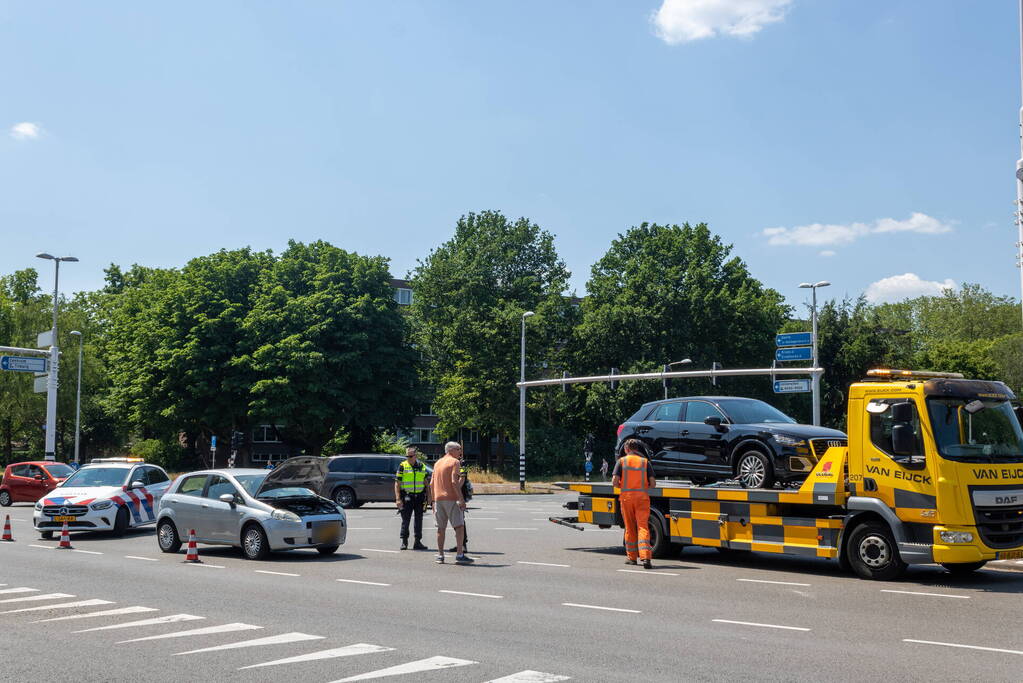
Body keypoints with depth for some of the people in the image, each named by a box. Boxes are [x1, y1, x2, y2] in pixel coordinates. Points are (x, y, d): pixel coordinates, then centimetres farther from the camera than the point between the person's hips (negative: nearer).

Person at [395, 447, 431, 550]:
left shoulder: (422, 466, 9)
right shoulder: (402, 466, -2)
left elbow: (426, 483, 15)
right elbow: (397, 484, -4)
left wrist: (428, 497, 9)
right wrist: (398, 499, -12)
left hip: (419, 497, 3)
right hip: (406, 497, -3)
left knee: (419, 520, 6)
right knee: (405, 520, -1)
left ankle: (418, 542, 13)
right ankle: (404, 542, 10)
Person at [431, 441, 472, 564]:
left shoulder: (437, 463, 17)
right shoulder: (455, 462, -5)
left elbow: (432, 484, 16)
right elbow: (454, 482, -16)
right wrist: (461, 499, -17)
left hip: (438, 499, 7)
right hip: (451, 499, -7)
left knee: (441, 528, 10)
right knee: (459, 526, -5)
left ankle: (440, 555, 10)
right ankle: (460, 555, -12)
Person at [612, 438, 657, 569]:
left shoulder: (621, 461, 2)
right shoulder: (645, 461, 4)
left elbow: (614, 482, -6)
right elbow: (653, 483, 0)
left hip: (626, 497, 0)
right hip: (642, 497, 0)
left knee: (630, 528, 13)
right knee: (643, 527, -5)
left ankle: (632, 557, 20)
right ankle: (645, 557, -20)